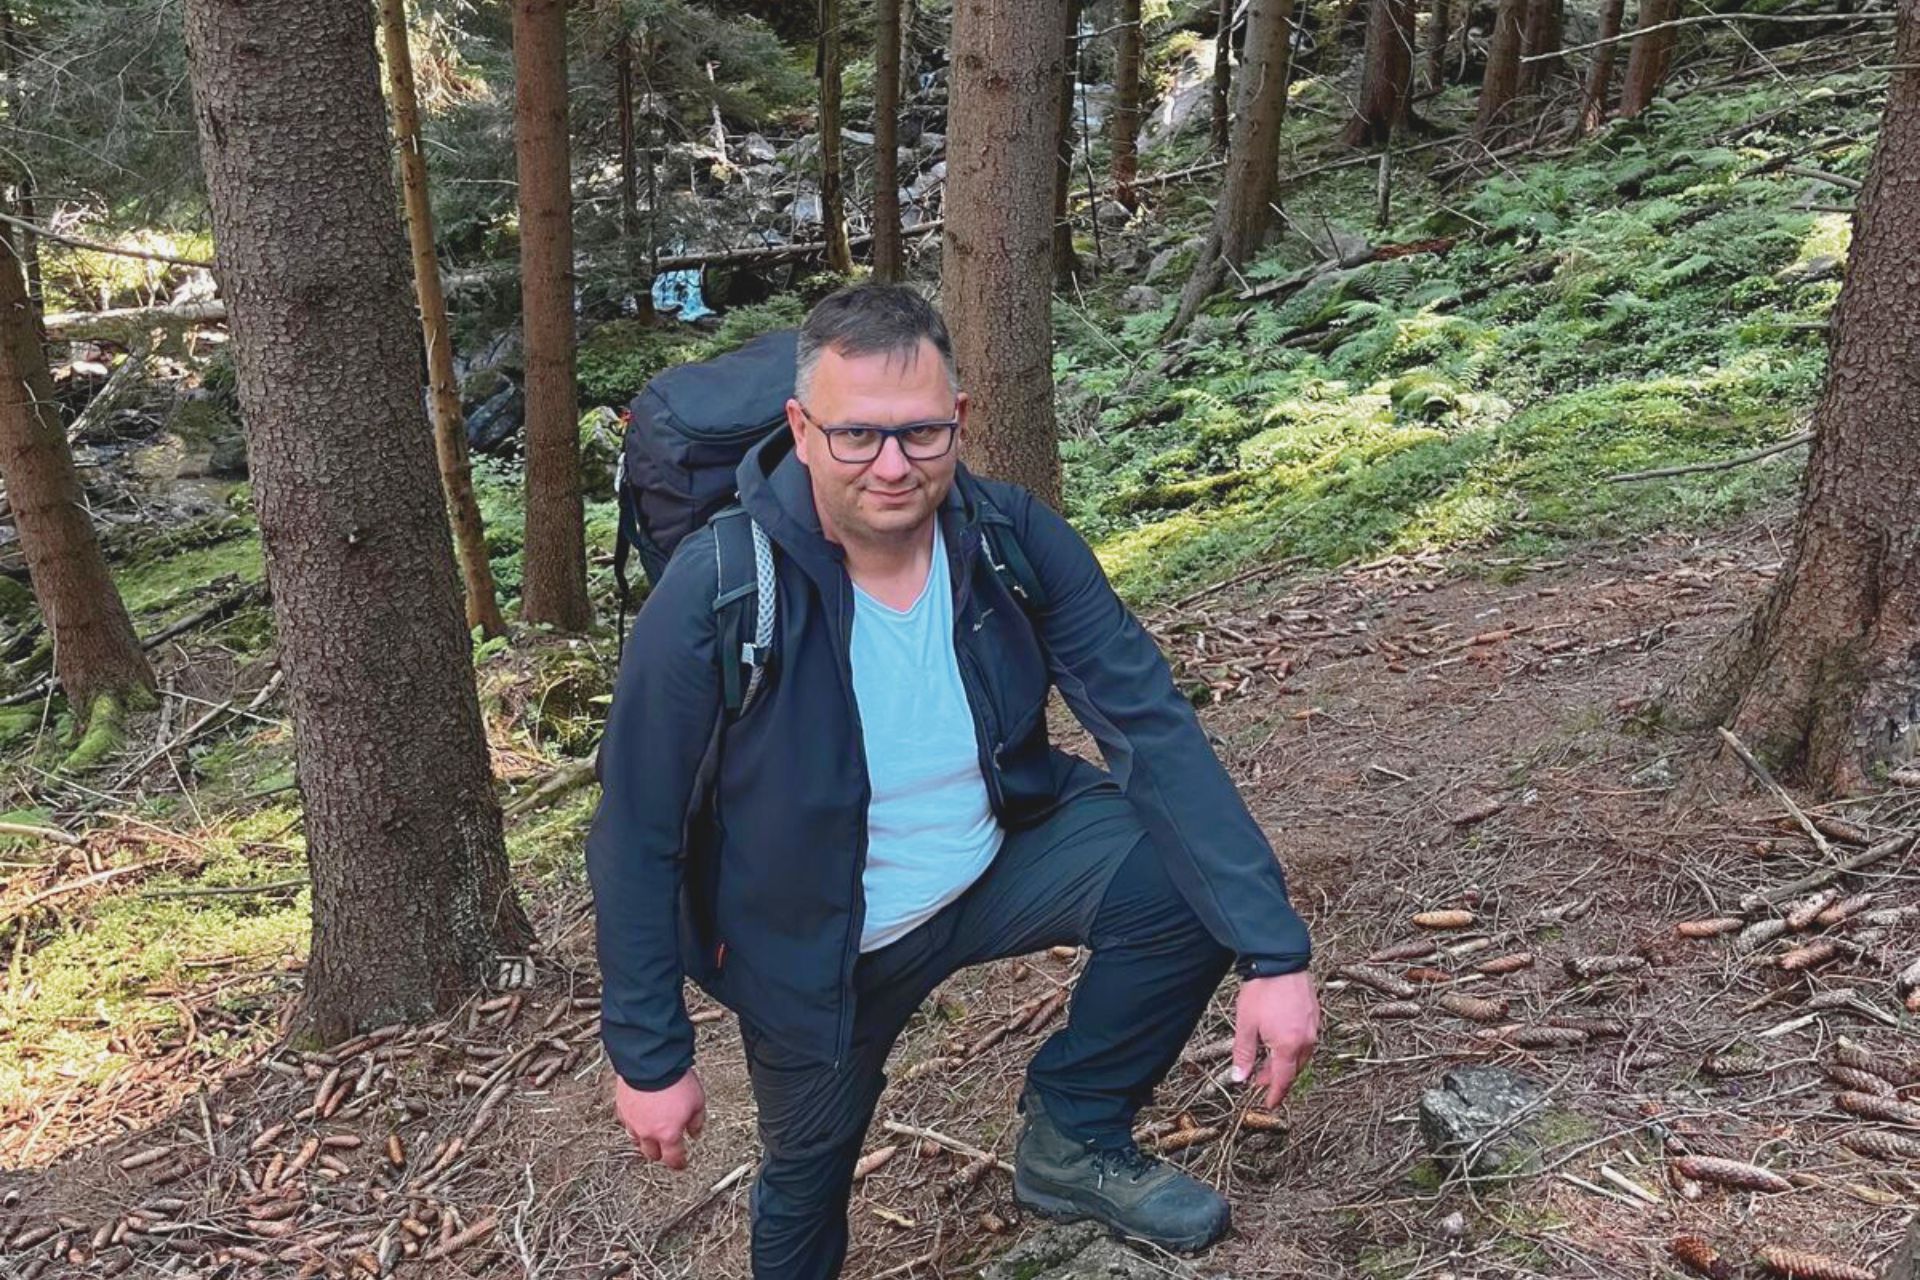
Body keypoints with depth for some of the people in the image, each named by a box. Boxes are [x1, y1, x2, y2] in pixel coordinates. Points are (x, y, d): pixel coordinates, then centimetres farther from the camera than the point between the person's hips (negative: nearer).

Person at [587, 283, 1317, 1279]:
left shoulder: (1014, 541, -19)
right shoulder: (716, 595, -28)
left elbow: (1154, 732, -20)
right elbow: (638, 837, -18)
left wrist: (1272, 954, -27)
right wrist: (648, 1056, -12)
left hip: (996, 866, 2)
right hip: (820, 951, -2)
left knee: (1195, 875, -18)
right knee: (806, 1184, 16)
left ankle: (1073, 1139, 4)